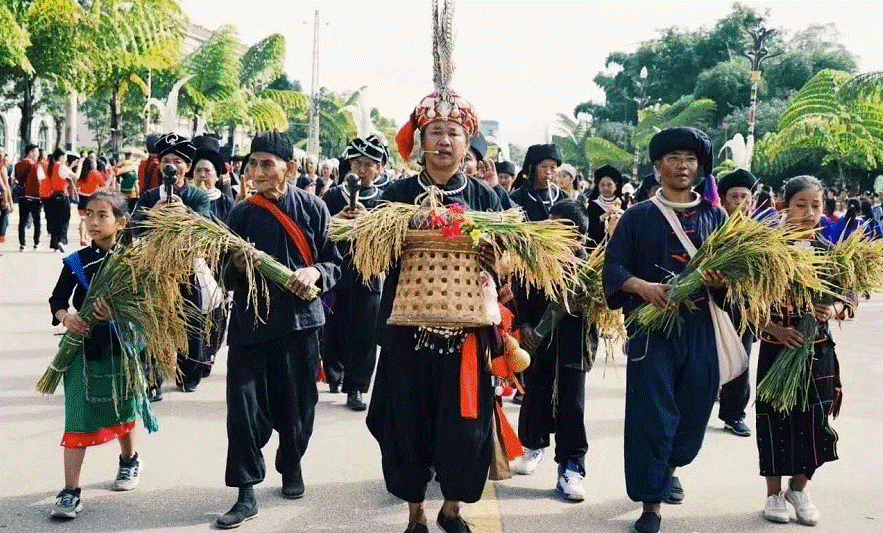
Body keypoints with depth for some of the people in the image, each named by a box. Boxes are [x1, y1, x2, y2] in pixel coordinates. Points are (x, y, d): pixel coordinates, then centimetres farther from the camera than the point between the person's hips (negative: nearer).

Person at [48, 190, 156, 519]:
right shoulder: (76, 262, -2)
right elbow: (57, 299, 3)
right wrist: (65, 317, -17)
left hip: (121, 347, 0)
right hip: (84, 347, 0)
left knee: (123, 409, 18)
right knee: (78, 419, -4)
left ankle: (129, 460, 46)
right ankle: (70, 492, -1)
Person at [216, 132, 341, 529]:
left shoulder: (312, 208, 0)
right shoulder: (241, 213, 4)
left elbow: (335, 262, 3)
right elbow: (227, 277, 8)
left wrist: (315, 273, -16)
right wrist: (238, 267, -14)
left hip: (300, 321, 0)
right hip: (249, 322, 0)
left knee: (296, 405, 11)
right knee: (245, 410, -4)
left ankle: (291, 468, 35)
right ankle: (246, 493, 4)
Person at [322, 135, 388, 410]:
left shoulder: (384, 200, 7)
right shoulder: (333, 196, 8)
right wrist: (337, 219, -15)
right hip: (335, 271, 1)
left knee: (363, 335, -2)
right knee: (332, 330, 6)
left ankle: (355, 388, 5)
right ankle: (334, 375, 29)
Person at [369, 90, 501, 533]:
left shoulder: (485, 196, 5)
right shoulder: (398, 194, 3)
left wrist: (496, 261, -15)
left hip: (466, 326, 1)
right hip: (409, 325, 0)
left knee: (463, 421, 4)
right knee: (408, 418, 4)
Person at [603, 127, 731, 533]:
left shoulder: (716, 217, 10)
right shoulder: (638, 216, 3)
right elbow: (613, 267, -2)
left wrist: (722, 281, -14)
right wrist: (643, 286, -21)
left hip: (701, 328, 3)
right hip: (652, 327, -2)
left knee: (694, 408, 10)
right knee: (651, 413, -4)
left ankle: (669, 466, 41)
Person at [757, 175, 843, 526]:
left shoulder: (828, 251, 1)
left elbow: (842, 298, 7)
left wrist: (832, 311, -15)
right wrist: (776, 328, -22)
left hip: (817, 350, 3)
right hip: (777, 349, -3)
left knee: (814, 421, 6)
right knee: (775, 420, 5)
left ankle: (799, 488, 26)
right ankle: (774, 493, 20)